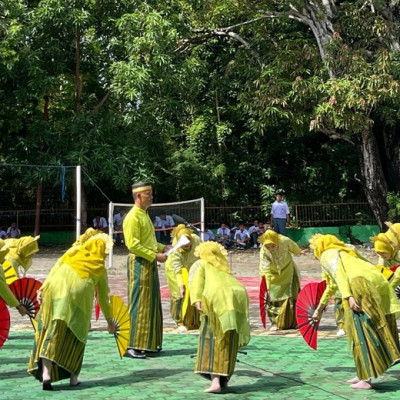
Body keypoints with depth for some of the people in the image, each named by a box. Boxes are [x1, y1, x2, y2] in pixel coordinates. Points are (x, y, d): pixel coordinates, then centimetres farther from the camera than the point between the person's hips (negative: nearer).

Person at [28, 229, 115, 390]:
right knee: (75, 335, 15)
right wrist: (109, 320, 38)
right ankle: (73, 377, 16)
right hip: (79, 297, 0)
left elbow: (55, 269, 10)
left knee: (50, 332, 3)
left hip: (56, 291, 0)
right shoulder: (100, 268, 24)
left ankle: (46, 372, -12)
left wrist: (43, 288, 5)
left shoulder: (72, 253, 25)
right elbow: (103, 297, 29)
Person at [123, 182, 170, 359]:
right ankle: (131, 346, -3)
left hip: (149, 264, 10)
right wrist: (155, 255, -19)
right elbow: (133, 245, -20)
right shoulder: (133, 217, -14)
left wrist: (162, 248, 10)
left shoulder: (144, 215, 17)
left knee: (151, 304, 12)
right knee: (139, 305, -7)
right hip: (139, 264, -10)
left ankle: (148, 343, 19)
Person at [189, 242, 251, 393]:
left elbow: (196, 281, 6)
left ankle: (215, 379, -14)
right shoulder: (225, 269, 36)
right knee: (229, 341, 14)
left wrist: (196, 299, -7)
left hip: (218, 297, -4)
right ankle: (224, 379, 16)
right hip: (239, 294, 4)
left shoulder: (200, 264, 24)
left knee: (212, 338, -1)